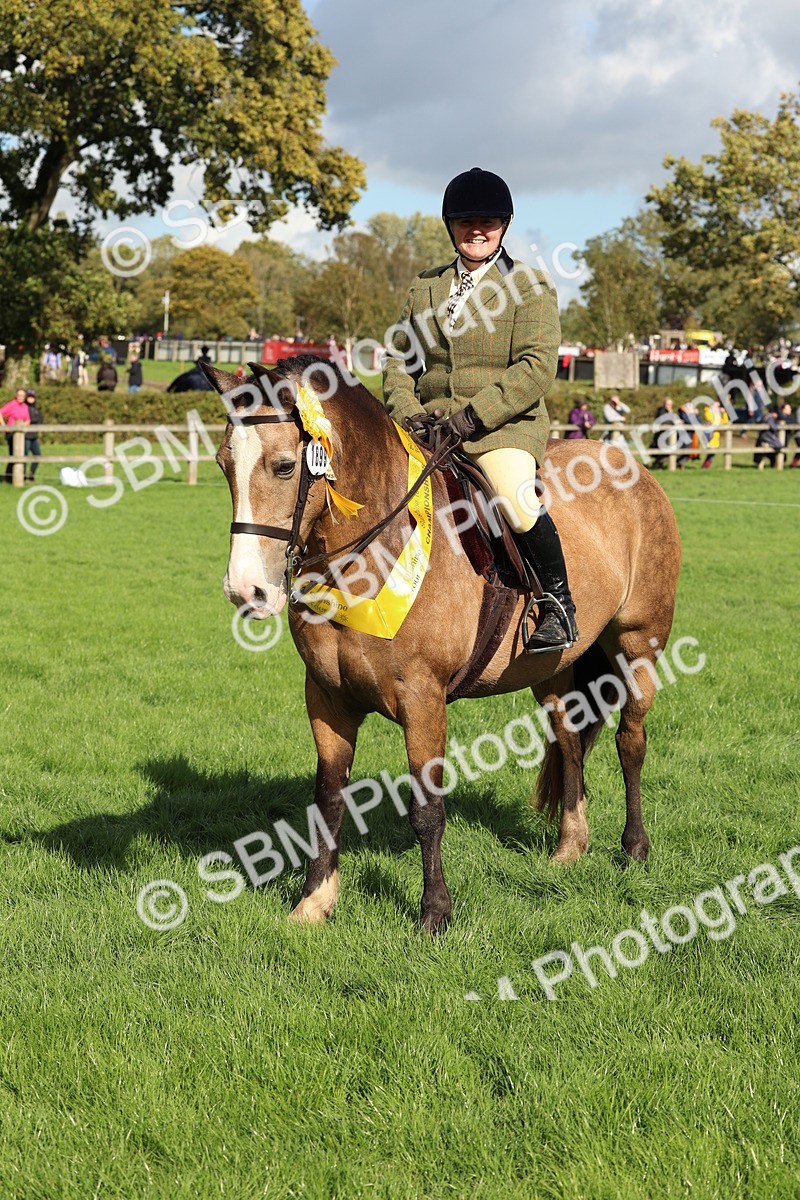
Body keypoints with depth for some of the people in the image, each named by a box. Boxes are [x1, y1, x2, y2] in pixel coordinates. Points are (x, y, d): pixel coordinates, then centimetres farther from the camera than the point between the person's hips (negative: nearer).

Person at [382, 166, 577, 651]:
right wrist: (405, 410, -3)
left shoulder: (530, 286, 1)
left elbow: (537, 367, -10)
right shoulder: (426, 286, 17)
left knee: (517, 503, -32)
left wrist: (476, 414, -19)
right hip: (430, 428, 5)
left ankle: (559, 604, -10)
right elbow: (399, 358, 18)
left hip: (505, 426, -5)